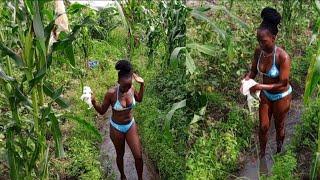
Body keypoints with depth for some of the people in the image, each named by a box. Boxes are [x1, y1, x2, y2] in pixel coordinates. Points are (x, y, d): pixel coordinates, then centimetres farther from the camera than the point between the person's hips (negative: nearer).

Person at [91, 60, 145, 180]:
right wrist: (94, 103, -33)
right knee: (120, 155, 19)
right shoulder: (111, 93, -26)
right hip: (116, 128, -3)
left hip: (131, 125, 3)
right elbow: (102, 111, -12)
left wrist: (142, 85, -5)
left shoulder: (131, 88, -15)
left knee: (138, 156, 5)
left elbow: (139, 99, 9)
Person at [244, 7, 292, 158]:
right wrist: (246, 81, -23)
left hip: (281, 96, -4)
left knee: (279, 127, 19)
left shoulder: (283, 57, -33)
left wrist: (261, 86, -35)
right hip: (266, 94, 4)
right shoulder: (259, 51, -16)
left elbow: (282, 84, -27)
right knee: (263, 127, 16)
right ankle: (262, 154, 40)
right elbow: (253, 71, -2)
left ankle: (279, 152, 47)